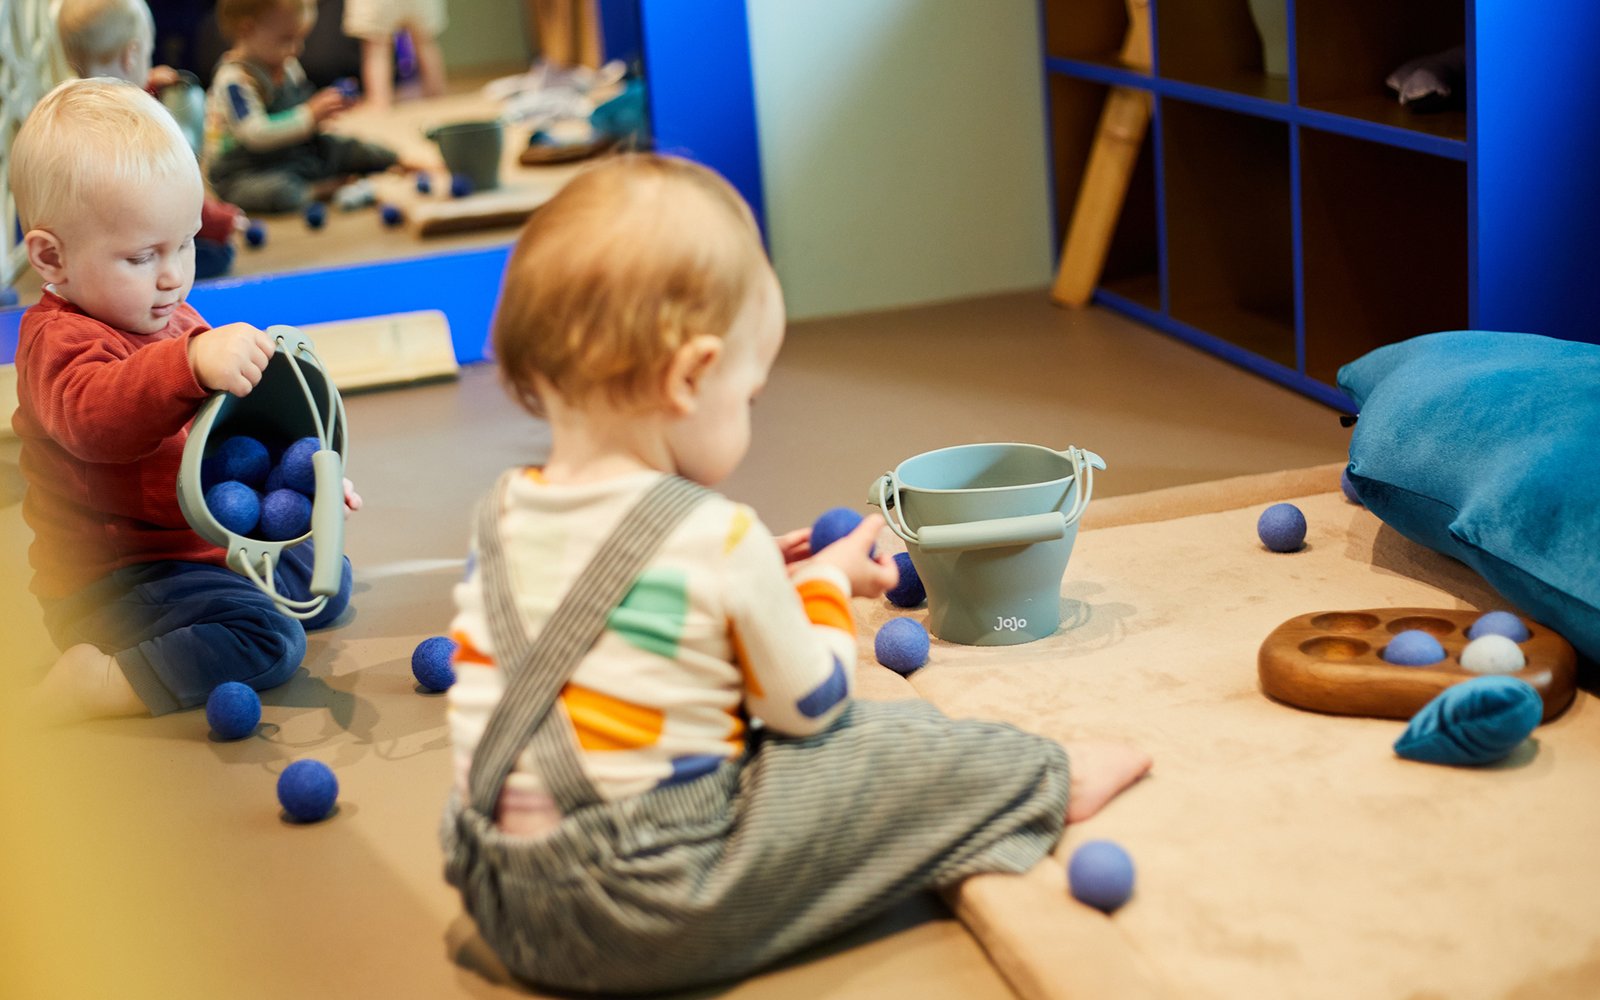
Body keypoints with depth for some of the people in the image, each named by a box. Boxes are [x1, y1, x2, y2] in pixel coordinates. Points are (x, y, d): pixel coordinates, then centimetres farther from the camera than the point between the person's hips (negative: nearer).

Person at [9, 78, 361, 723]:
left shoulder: (176, 321, 12)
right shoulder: (58, 342, -19)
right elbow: (94, 416, -44)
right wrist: (193, 363, -59)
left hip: (209, 544, 10)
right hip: (110, 580, -10)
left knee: (325, 581, 19)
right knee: (268, 642, -26)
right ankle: (85, 683, -19)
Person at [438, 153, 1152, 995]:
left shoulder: (499, 519, 2)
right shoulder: (721, 541, -17)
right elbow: (813, 705, -5)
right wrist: (825, 585, 13)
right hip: (661, 911, -7)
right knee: (893, 749, 6)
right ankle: (1039, 782, 30)